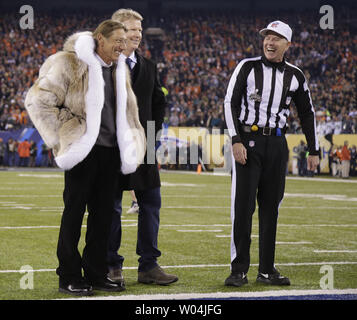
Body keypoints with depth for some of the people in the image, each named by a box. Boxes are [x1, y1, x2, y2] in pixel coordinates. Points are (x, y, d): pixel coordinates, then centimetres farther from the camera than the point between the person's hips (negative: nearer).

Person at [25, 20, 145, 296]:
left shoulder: (119, 70, 15)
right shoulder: (70, 64, -7)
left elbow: (126, 112, 27)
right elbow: (39, 100, -8)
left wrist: (130, 146, 16)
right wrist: (68, 130, -8)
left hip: (110, 151, 7)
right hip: (83, 149, -7)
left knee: (103, 213, 9)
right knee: (74, 211, -1)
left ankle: (96, 273, 18)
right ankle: (69, 277, 5)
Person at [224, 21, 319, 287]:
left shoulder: (295, 76, 7)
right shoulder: (248, 67, -1)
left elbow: (307, 113, 15)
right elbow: (230, 103, -3)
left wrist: (314, 151, 12)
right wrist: (236, 140, -12)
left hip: (276, 144, 3)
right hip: (248, 141, -3)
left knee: (271, 207, 5)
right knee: (243, 205, -7)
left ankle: (267, 270, 12)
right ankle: (239, 270, -2)